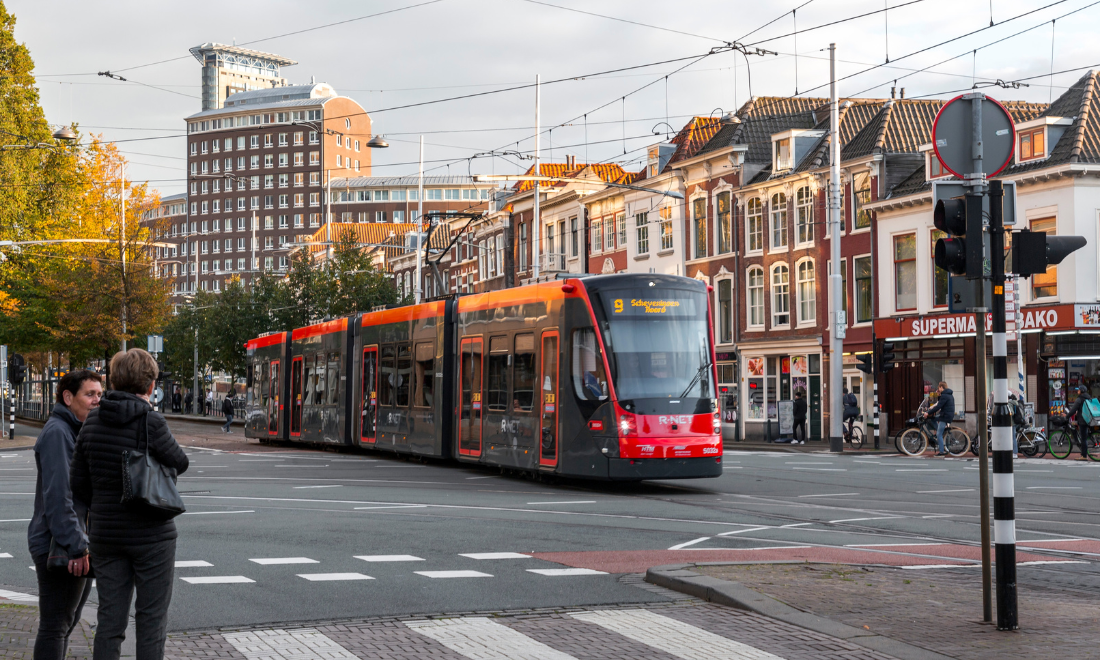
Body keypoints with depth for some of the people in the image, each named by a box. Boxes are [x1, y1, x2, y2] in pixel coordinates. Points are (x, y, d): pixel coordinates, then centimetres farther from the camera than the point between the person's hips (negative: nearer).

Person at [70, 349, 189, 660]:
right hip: (151, 535, -5)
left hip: (105, 537, 5)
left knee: (110, 620, 9)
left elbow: (78, 484, 7)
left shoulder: (92, 423, 2)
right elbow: (179, 464, -1)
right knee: (151, 620, 4)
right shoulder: (151, 422, -17)